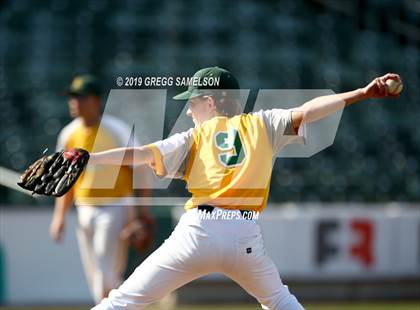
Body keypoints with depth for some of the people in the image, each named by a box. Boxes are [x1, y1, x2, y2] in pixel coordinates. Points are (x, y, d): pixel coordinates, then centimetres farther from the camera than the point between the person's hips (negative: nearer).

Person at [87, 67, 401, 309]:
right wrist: (361, 94, 2)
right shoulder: (261, 125, 17)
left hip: (198, 231, -2)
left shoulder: (194, 137, 15)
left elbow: (141, 153, 4)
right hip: (245, 234, 2)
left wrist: (89, 159, -1)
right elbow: (304, 113, 6)